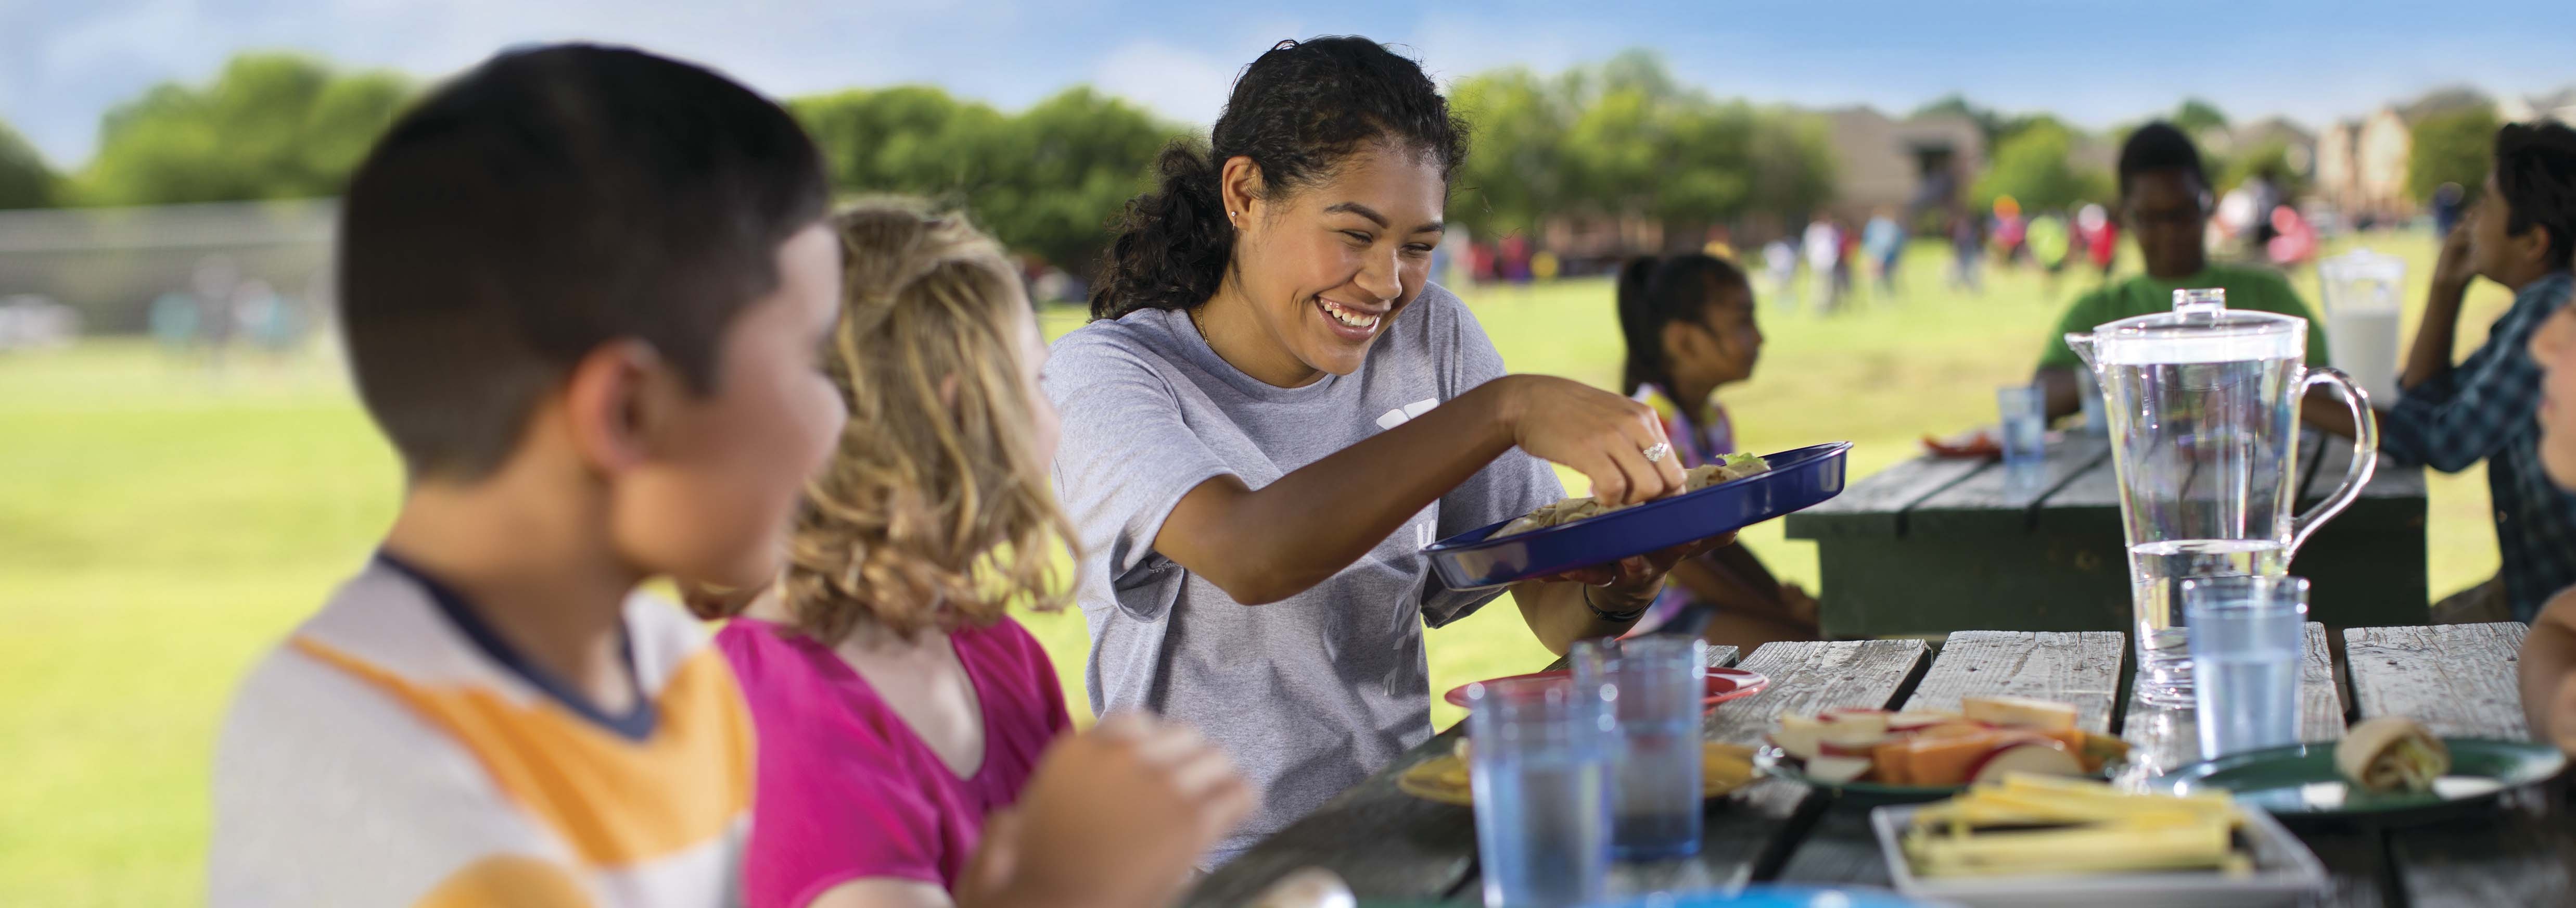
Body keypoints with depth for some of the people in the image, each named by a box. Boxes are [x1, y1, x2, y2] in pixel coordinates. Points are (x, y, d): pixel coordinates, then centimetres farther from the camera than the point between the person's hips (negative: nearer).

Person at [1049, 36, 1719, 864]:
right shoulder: (1103, 376, -10)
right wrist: (1508, 410, -34)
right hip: (1212, 869, -4)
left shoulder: (1431, 338, 6)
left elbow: (1557, 617, 4)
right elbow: (1249, 555, -30)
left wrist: (1616, 587, -19)